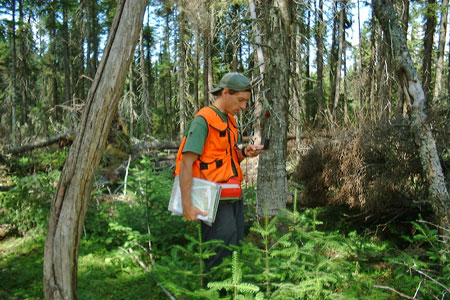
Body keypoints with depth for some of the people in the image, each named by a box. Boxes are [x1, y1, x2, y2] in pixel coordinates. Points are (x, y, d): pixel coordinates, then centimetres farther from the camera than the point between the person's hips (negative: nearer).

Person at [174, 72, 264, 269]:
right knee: (218, 252, -8)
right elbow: (186, 163, -19)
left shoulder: (229, 120, 15)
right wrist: (187, 205, -23)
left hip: (233, 197, 9)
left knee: (235, 245, 14)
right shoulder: (203, 120, -13)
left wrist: (244, 153, 1)